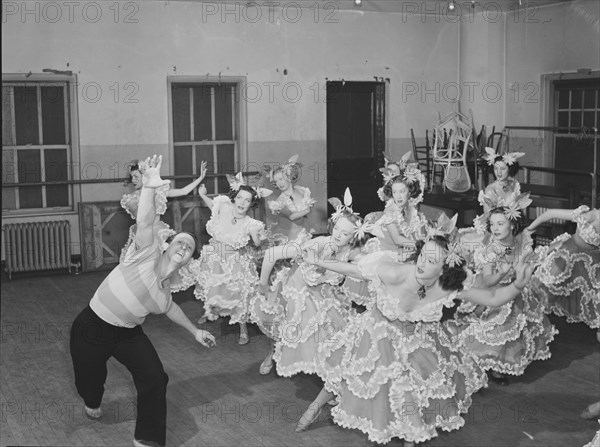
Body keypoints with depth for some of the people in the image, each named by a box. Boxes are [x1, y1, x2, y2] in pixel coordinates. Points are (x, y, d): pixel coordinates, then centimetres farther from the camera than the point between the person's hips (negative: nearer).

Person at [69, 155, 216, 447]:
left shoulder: (164, 285, 4)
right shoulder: (149, 253, -16)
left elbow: (169, 307, 26)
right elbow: (145, 222, -34)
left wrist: (194, 331, 30)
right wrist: (149, 188, -52)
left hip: (127, 333, 6)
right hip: (92, 328, -6)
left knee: (155, 379, -11)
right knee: (90, 380, 13)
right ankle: (92, 403, 54)